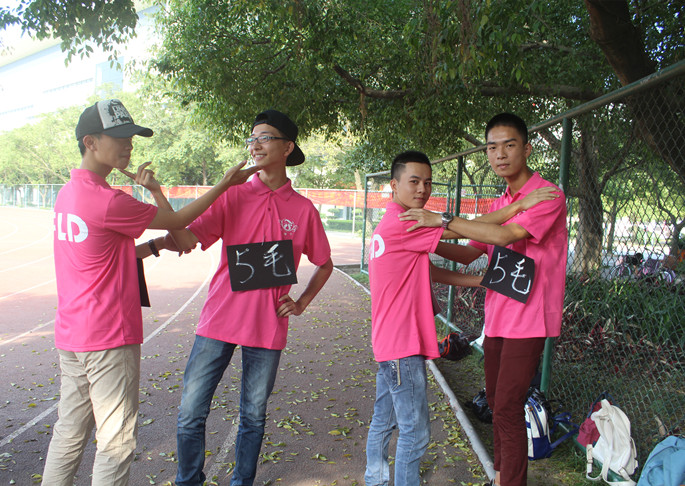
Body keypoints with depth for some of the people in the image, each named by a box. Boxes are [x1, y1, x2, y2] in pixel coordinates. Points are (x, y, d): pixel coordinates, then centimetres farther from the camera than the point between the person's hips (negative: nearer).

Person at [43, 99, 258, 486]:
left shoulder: (69, 193, 8)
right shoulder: (108, 201, -21)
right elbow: (175, 220, -9)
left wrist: (156, 245, 10)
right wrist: (225, 183, -1)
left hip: (72, 336, 9)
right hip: (110, 338, -9)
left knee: (70, 435, 20)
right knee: (117, 442, 4)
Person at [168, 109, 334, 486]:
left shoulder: (302, 209, 2)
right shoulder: (232, 196, 3)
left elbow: (324, 264, 14)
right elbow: (189, 236, -10)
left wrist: (301, 303, 3)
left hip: (267, 328, 0)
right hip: (219, 320, 1)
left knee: (253, 417, 13)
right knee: (191, 412, 4)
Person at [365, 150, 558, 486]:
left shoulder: (391, 224, 13)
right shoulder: (403, 223, -18)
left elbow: (429, 271, 13)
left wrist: (482, 281, 9)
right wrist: (518, 205, -17)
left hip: (387, 342, 10)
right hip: (403, 345, -10)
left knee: (384, 421, 20)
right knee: (414, 431, 1)